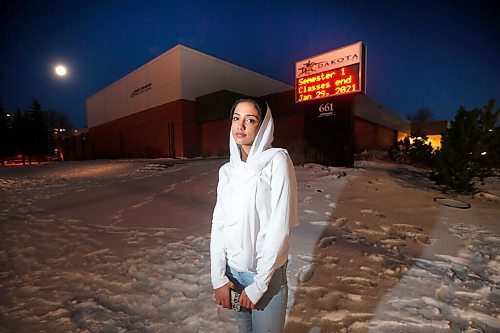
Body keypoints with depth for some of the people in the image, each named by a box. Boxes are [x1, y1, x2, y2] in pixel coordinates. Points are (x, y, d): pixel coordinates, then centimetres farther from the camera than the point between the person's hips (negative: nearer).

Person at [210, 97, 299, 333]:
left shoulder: (277, 160, -14)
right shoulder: (227, 170, 1)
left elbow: (279, 227, -17)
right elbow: (218, 224, 0)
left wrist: (259, 283, -14)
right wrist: (218, 277, -5)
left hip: (267, 273, -4)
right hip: (232, 270, 4)